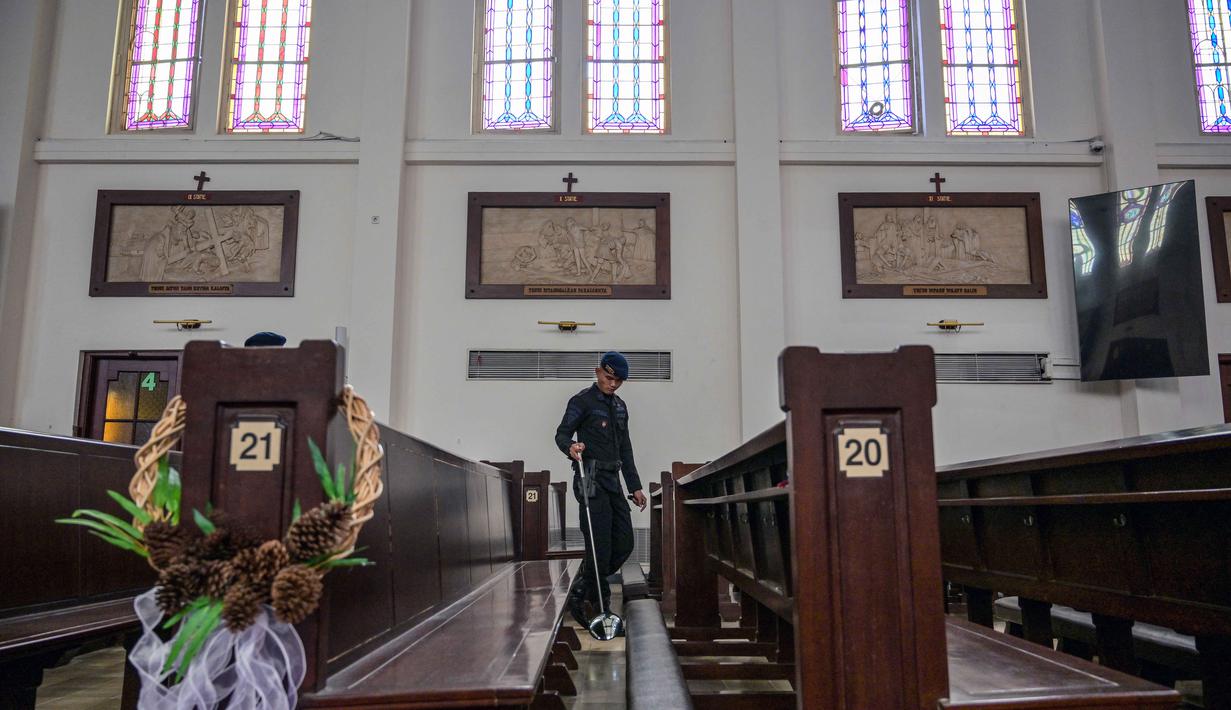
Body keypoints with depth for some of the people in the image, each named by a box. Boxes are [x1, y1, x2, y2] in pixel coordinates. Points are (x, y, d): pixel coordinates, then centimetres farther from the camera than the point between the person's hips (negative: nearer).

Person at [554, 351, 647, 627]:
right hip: (591, 480, -8)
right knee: (600, 547, -11)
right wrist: (571, 446, -32)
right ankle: (579, 600, 0)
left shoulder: (620, 406, 20)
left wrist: (635, 486, 18)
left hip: (612, 481, 8)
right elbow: (562, 433, -8)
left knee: (624, 543, 5)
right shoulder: (583, 400, -3)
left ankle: (583, 590, 19)